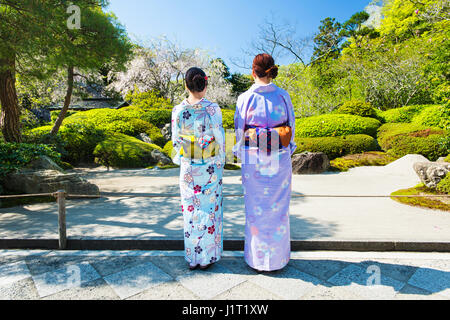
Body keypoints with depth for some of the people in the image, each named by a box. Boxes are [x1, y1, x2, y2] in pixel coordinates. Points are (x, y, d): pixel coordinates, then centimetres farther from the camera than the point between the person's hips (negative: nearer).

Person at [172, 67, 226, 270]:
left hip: (188, 167, 2)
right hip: (211, 166, -2)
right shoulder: (213, 109, -12)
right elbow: (220, 139, -7)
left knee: (191, 209, 13)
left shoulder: (178, 111, -6)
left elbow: (176, 141, 1)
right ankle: (208, 256, 23)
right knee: (210, 207, 11)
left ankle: (192, 257, 25)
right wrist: (220, 163, 6)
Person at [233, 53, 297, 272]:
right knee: (278, 206, 14)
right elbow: (291, 125, 4)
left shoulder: (245, 98, -8)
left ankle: (257, 257, 27)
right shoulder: (283, 96, -2)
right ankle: (278, 256, 30)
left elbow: (239, 129, -2)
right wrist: (287, 151, 14)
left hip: (253, 158, -2)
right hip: (280, 158, 2)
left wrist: (241, 155, 10)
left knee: (256, 207, 11)